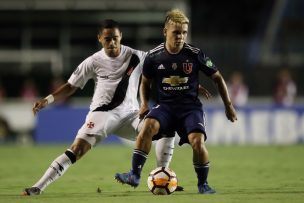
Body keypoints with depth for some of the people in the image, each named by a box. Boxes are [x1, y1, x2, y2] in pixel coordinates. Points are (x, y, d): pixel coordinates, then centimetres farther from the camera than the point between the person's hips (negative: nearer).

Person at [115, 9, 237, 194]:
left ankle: (203, 184, 0)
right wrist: (144, 103, -1)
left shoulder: (195, 54, -7)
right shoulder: (154, 56, -3)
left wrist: (228, 105, 6)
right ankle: (135, 175, -24)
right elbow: (146, 82, 16)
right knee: (148, 126, -29)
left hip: (190, 106, -1)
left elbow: (217, 77, 5)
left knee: (197, 141, -24)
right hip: (165, 105, 1)